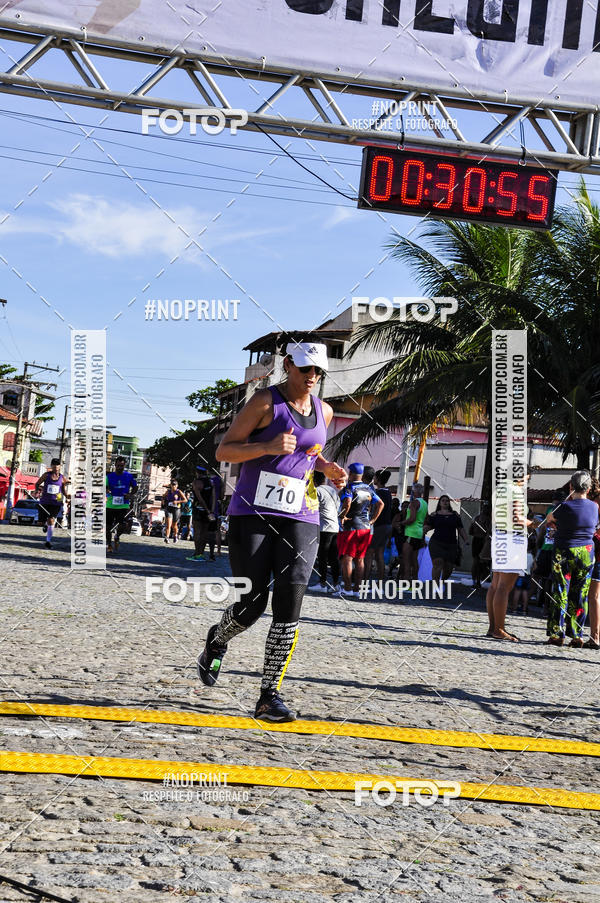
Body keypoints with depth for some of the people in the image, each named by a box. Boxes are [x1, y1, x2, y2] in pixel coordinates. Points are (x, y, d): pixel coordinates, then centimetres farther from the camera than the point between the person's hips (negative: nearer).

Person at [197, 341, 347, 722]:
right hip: (253, 515, -4)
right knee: (252, 606, -3)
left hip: (300, 519, 4)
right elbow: (223, 451, -6)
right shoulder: (266, 401, -4)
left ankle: (270, 695, -4)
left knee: (290, 603, -10)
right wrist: (268, 447, -21)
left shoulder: (324, 411, 13)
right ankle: (218, 640, 34)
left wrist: (327, 468, 9)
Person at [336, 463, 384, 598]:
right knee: (360, 559, 10)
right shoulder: (369, 489, 11)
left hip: (350, 527, -6)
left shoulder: (349, 488, -9)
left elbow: (347, 503, -27)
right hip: (366, 527, 6)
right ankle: (357, 589, 9)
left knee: (347, 558, -2)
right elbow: (380, 504, 11)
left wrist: (342, 516, -14)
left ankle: (347, 588, -6)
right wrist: (372, 520, 11)